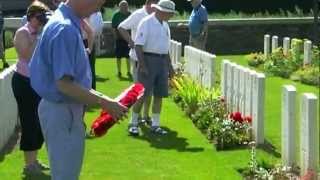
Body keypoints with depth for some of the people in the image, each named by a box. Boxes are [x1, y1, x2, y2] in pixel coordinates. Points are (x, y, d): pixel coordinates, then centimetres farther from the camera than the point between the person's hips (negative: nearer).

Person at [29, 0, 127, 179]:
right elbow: (64, 84, -26)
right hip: (62, 112, -10)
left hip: (64, 108, 10)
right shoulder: (65, 29, -22)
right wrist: (104, 103, -20)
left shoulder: (67, 23, 9)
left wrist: (101, 98, 14)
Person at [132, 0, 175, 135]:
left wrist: (170, 66, 19)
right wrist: (142, 65, -21)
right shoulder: (146, 23, -11)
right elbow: (138, 45, -15)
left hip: (162, 62, 7)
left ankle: (155, 125, 14)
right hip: (148, 60, -7)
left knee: (159, 95, 7)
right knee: (142, 94, -5)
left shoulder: (165, 25, 13)